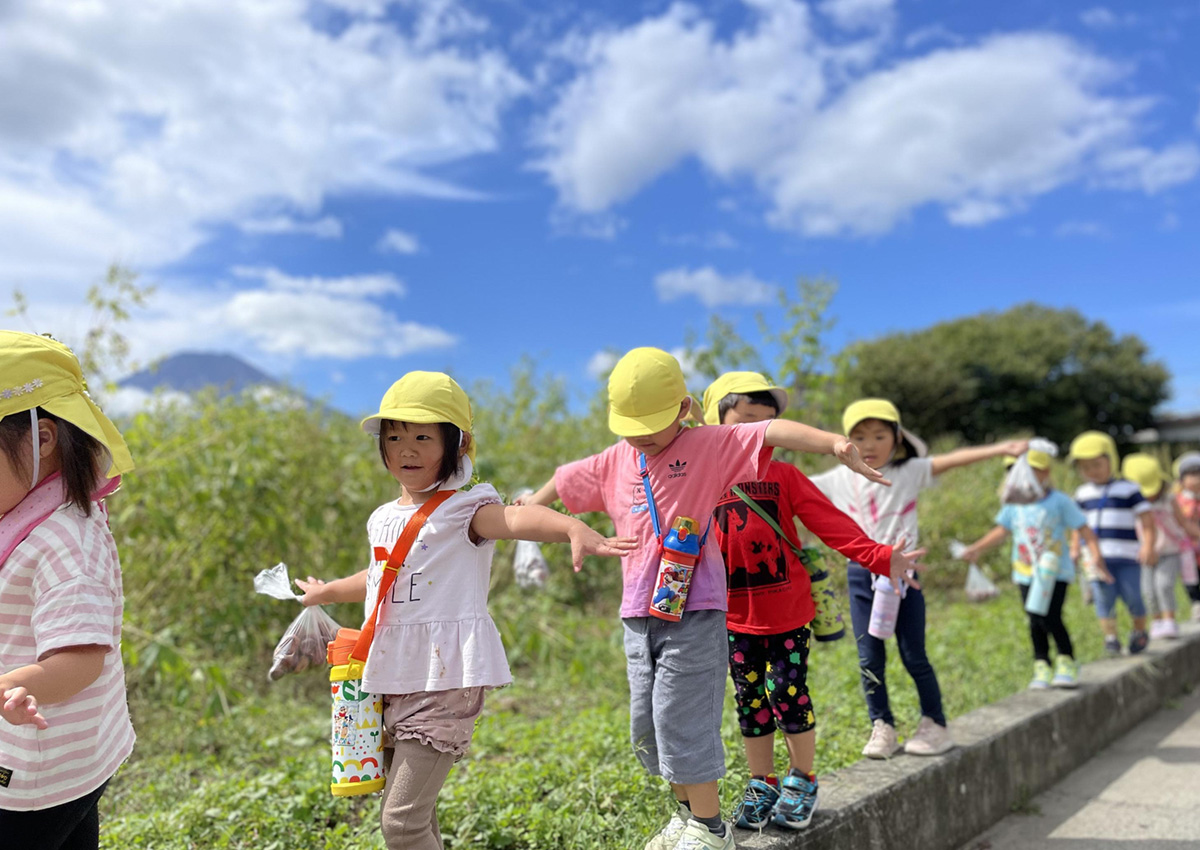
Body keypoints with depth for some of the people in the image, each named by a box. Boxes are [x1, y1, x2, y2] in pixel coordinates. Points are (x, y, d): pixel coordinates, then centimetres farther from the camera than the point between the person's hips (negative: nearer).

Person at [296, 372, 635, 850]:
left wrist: (574, 528, -52)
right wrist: (325, 592, 48)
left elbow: (516, 519, -32)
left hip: (445, 680, -8)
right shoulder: (383, 519, 12)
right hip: (393, 679, 8)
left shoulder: (463, 509, -11)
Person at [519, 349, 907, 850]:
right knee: (646, 727, 14)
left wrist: (834, 443, -36)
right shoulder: (613, 464, 8)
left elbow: (772, 431, -22)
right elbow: (563, 480, 25)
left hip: (694, 614, -6)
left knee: (681, 719, -5)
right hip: (638, 616, 7)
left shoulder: (710, 447, -8)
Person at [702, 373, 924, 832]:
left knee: (787, 692, 0)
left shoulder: (782, 475, -4)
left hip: (788, 609, -2)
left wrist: (879, 556, -20)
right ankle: (761, 785, 29)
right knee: (750, 700, 11)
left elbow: (831, 523, -10)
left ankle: (801, 780, 23)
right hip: (736, 617, 2)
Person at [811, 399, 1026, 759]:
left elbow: (952, 460, -13)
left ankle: (935, 725, 22)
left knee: (913, 655, 4)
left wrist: (1001, 449, -23)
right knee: (870, 659, 5)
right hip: (861, 575, 2)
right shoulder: (838, 480, 4)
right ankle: (882, 728, 18)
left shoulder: (910, 472, -2)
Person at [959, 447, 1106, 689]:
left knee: (1050, 617, -14)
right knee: (1035, 622, 4)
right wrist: (976, 548, 12)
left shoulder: (1060, 501, -6)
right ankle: (1042, 667, 16)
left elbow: (1084, 530, -6)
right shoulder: (1014, 504, 6)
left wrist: (1096, 554, -19)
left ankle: (1067, 663, 6)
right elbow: (1002, 531, 16)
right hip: (1026, 574, 4)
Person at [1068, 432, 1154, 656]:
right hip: (1097, 557, 3)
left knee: (1131, 595, -1)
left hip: (1126, 557, -3)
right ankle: (1110, 636, 10)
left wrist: (1149, 546, -11)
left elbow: (1147, 519, -2)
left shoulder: (1128, 489, 0)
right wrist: (1074, 549, 13)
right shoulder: (1083, 494, 12)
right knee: (1104, 597, -2)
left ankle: (1139, 631, 23)